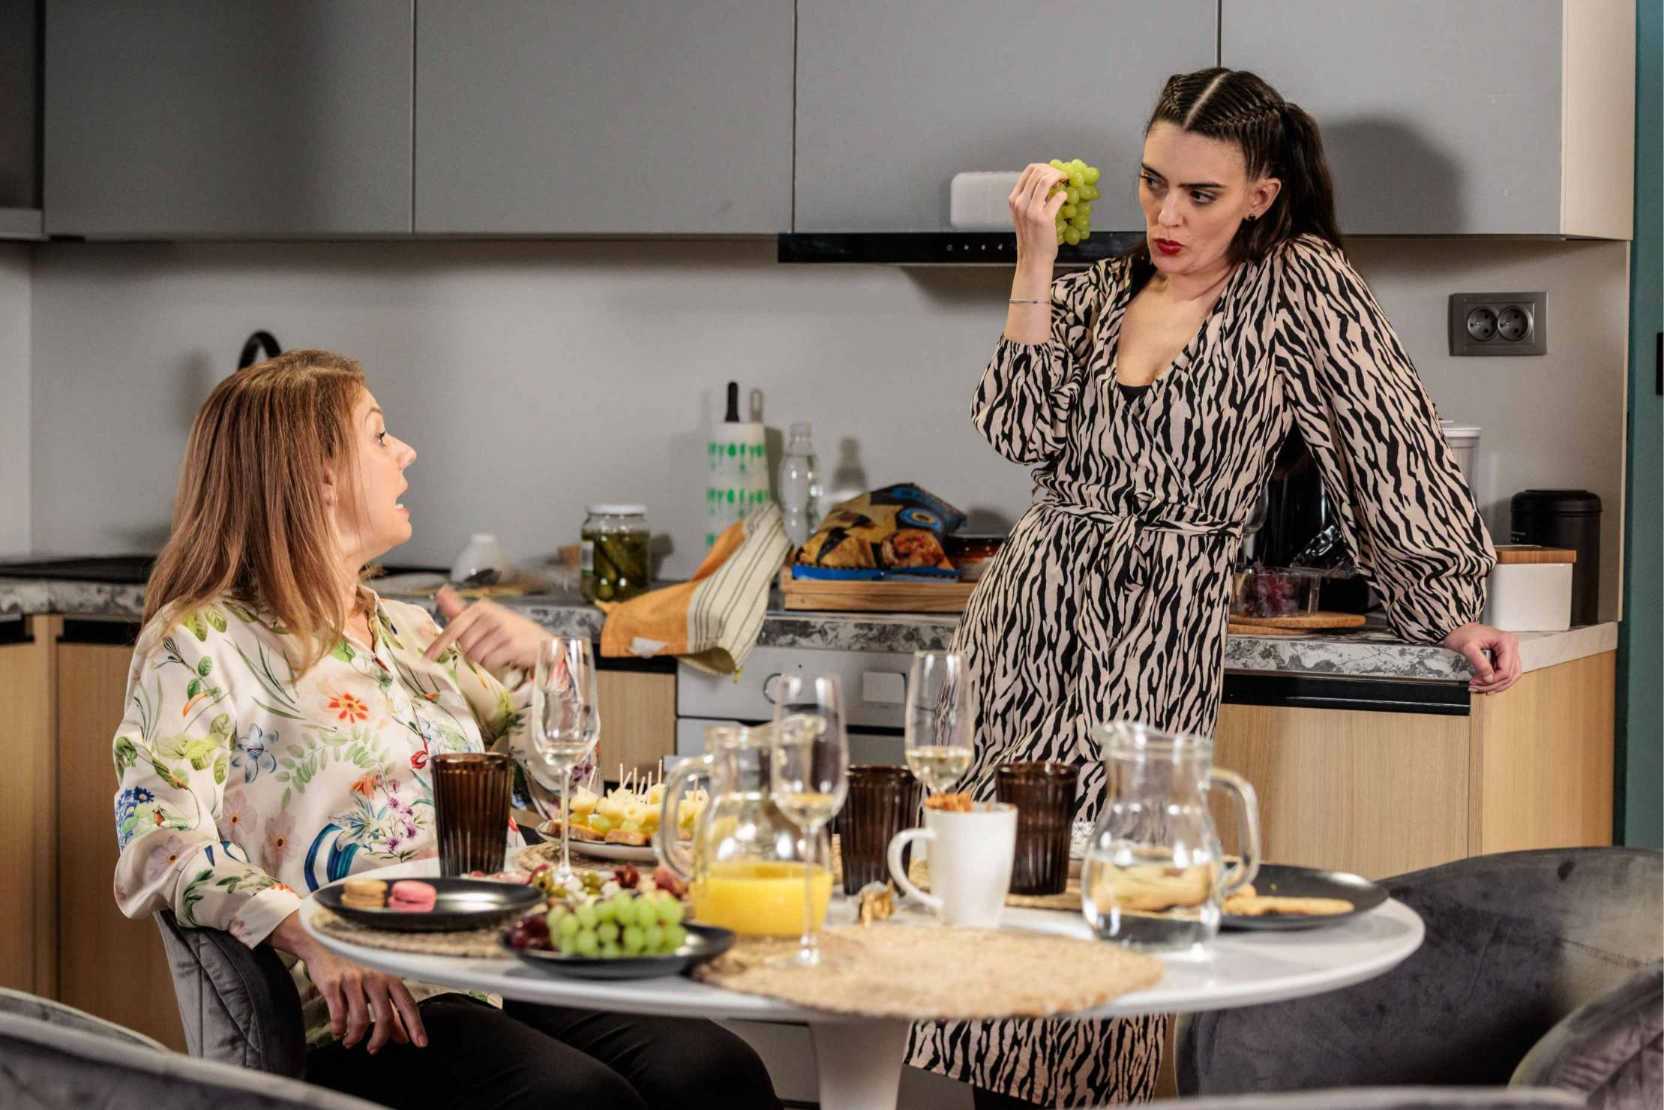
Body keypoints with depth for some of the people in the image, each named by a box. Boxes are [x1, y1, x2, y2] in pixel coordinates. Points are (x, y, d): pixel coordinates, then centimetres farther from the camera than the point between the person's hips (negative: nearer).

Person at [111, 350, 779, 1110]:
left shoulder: (406, 630, 25)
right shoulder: (201, 642, 3)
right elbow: (162, 845, -12)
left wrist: (540, 660, 11)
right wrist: (309, 938, -27)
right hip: (368, 1002, -6)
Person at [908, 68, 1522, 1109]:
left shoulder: (1301, 287, -2)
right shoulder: (1093, 293, 11)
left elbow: (1395, 451, -3)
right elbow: (1023, 430, -4)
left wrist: (1456, 613, -4)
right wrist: (1035, 261, -9)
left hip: (1158, 641, -4)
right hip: (1026, 626, 4)